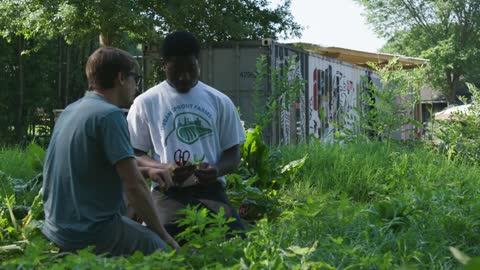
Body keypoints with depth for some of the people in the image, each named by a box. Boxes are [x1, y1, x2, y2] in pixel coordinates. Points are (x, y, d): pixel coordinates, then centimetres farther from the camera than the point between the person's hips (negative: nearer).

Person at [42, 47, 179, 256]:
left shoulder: (71, 110, 10)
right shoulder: (109, 115, -16)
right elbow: (134, 186, -18)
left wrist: (146, 171, 10)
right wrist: (163, 235, -8)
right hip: (90, 235, -9)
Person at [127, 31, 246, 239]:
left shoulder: (219, 102, 11)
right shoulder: (146, 103, 7)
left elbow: (233, 153, 14)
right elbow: (135, 156, 7)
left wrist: (217, 169, -10)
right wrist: (164, 169, -15)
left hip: (210, 190, 2)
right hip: (169, 193, -2)